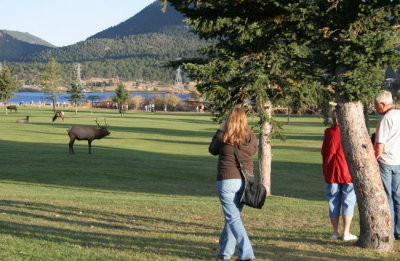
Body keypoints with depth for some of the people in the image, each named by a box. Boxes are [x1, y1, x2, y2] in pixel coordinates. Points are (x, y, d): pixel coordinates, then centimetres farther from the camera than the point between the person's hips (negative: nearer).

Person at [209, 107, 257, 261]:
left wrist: (220, 130, 14)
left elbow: (212, 150, 9)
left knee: (233, 218, -2)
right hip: (245, 182, 4)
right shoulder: (251, 137, 0)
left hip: (227, 181, -4)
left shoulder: (223, 136, -9)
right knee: (232, 216, 17)